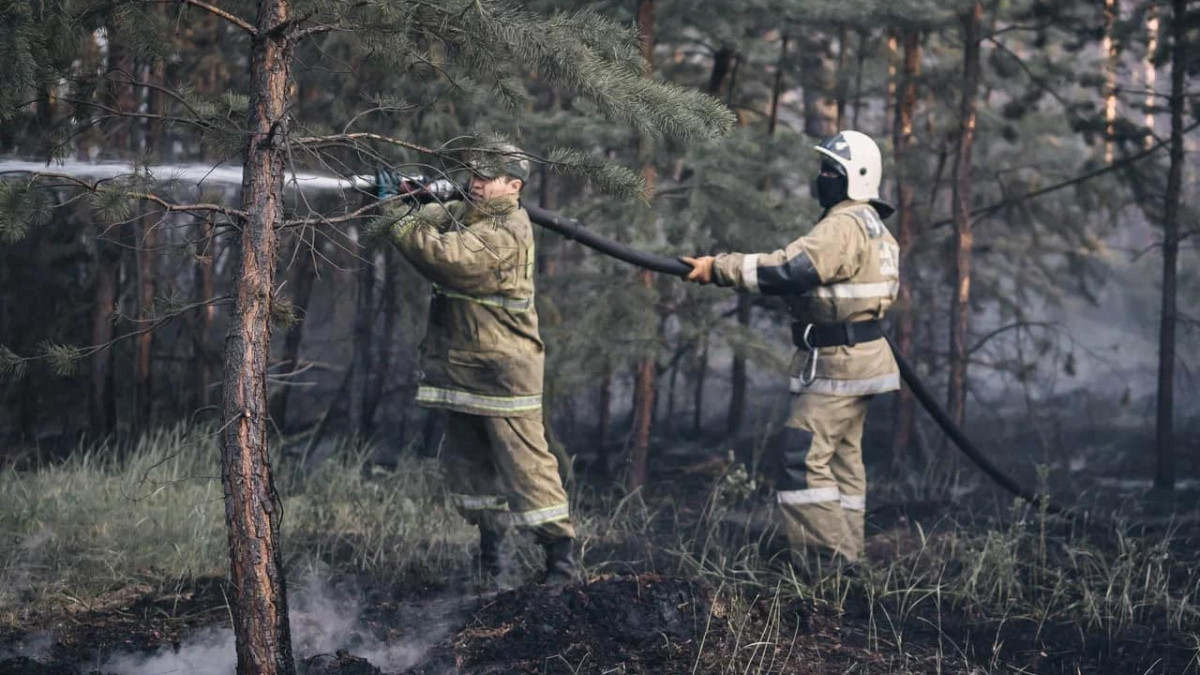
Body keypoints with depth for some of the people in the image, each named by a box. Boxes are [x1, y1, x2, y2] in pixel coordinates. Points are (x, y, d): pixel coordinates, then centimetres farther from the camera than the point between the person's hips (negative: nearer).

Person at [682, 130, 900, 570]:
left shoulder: (844, 226, -18)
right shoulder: (871, 225, 17)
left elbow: (789, 269, -28)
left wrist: (719, 268, -26)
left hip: (838, 364, -11)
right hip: (857, 360, 11)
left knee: (802, 458, -11)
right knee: (842, 459, 14)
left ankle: (826, 561, -11)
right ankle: (847, 558, 17)